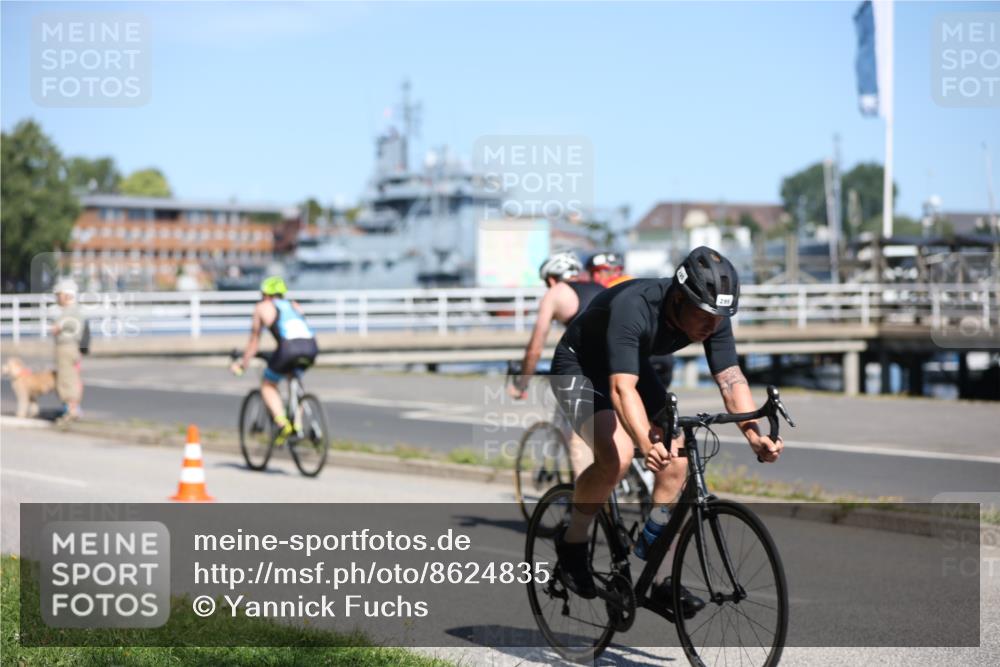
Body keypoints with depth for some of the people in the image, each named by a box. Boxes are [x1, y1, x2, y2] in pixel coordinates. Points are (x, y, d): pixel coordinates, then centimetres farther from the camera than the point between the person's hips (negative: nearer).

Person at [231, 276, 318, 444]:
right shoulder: (295, 306, 32)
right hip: (311, 348, 5)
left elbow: (254, 339, 27)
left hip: (289, 348, -5)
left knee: (267, 385, 18)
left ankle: (282, 422, -4)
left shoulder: (262, 307, 21)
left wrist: (244, 362, 40)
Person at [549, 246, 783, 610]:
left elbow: (731, 379, -23)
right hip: (579, 368, -7)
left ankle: (660, 580, 2)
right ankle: (572, 541, -4)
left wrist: (755, 435, -40)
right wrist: (648, 443, -62)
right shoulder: (632, 308, -38)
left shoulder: (713, 317, -19)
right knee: (616, 457, -30)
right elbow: (623, 388, -47)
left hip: (634, 365, 7)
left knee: (676, 461, -8)